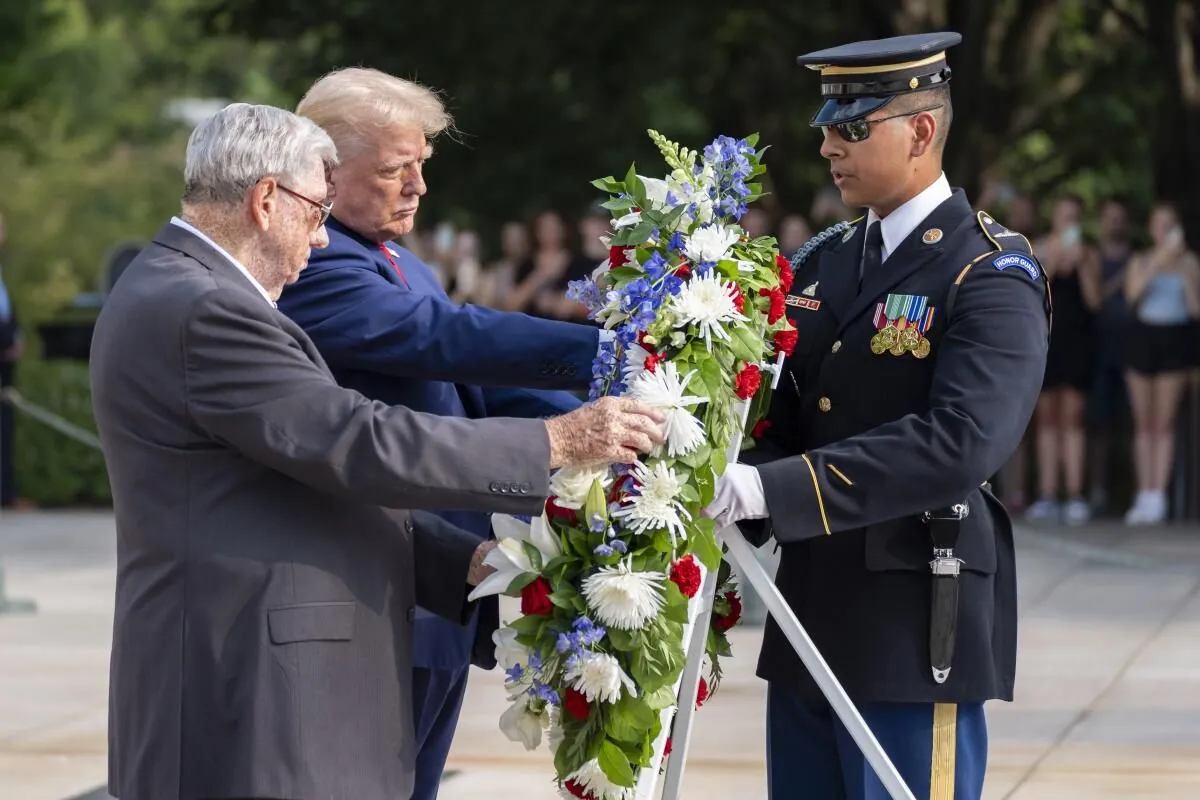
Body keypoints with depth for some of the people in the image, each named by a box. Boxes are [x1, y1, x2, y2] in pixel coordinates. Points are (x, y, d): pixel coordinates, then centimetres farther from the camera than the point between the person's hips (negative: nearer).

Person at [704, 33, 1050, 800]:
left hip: (917, 631, -7)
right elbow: (782, 418, 11)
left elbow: (960, 443, -26)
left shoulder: (991, 278, -11)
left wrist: (773, 489, -31)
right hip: (812, 620, 7)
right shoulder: (822, 265, 12)